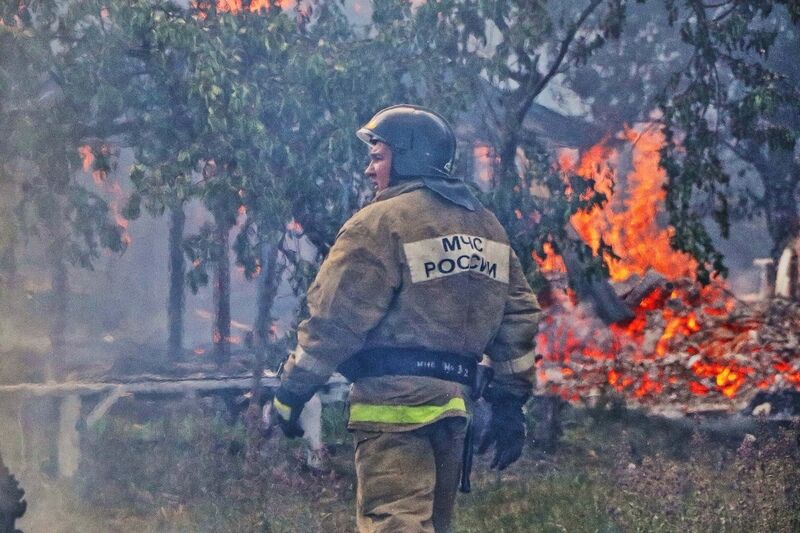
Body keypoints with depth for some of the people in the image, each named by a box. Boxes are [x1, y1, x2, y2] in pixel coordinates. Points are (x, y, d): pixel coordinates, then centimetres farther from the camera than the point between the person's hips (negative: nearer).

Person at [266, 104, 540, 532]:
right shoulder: (487, 228, 16)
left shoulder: (381, 221, -7)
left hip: (393, 401, -7)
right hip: (452, 401, 8)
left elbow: (334, 321, -10)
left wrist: (290, 393, -2)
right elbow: (518, 316, 14)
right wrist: (510, 404, 16)